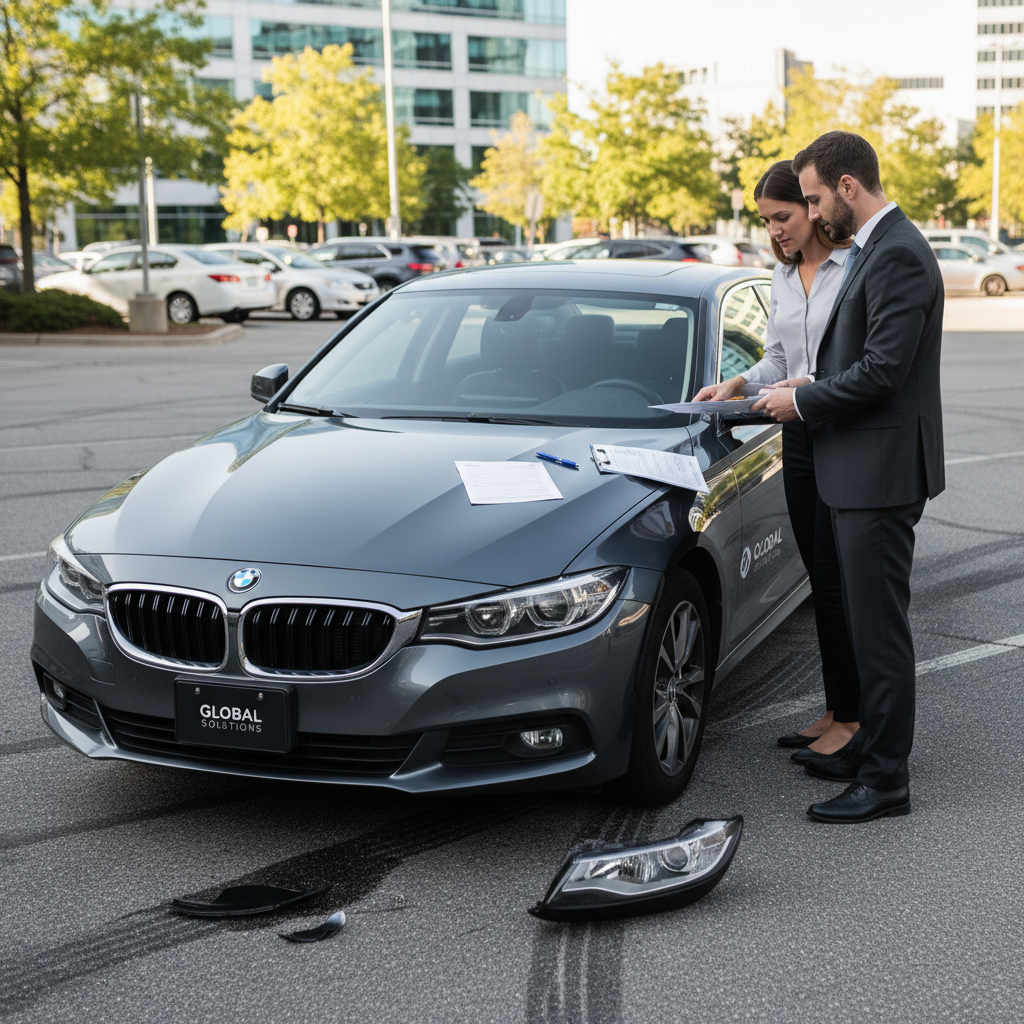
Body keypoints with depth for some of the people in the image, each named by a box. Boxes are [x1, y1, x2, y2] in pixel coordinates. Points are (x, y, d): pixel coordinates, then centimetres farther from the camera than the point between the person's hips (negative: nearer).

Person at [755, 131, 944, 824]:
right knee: (869, 620, 17)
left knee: (880, 625, -4)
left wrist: (802, 402, -12)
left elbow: (883, 369, -23)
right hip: (864, 468, 11)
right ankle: (870, 748, 29)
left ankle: (886, 779, 5)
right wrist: (800, 395, 10)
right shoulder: (875, 248, 15)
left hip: (882, 470, -11)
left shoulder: (899, 254, -17)